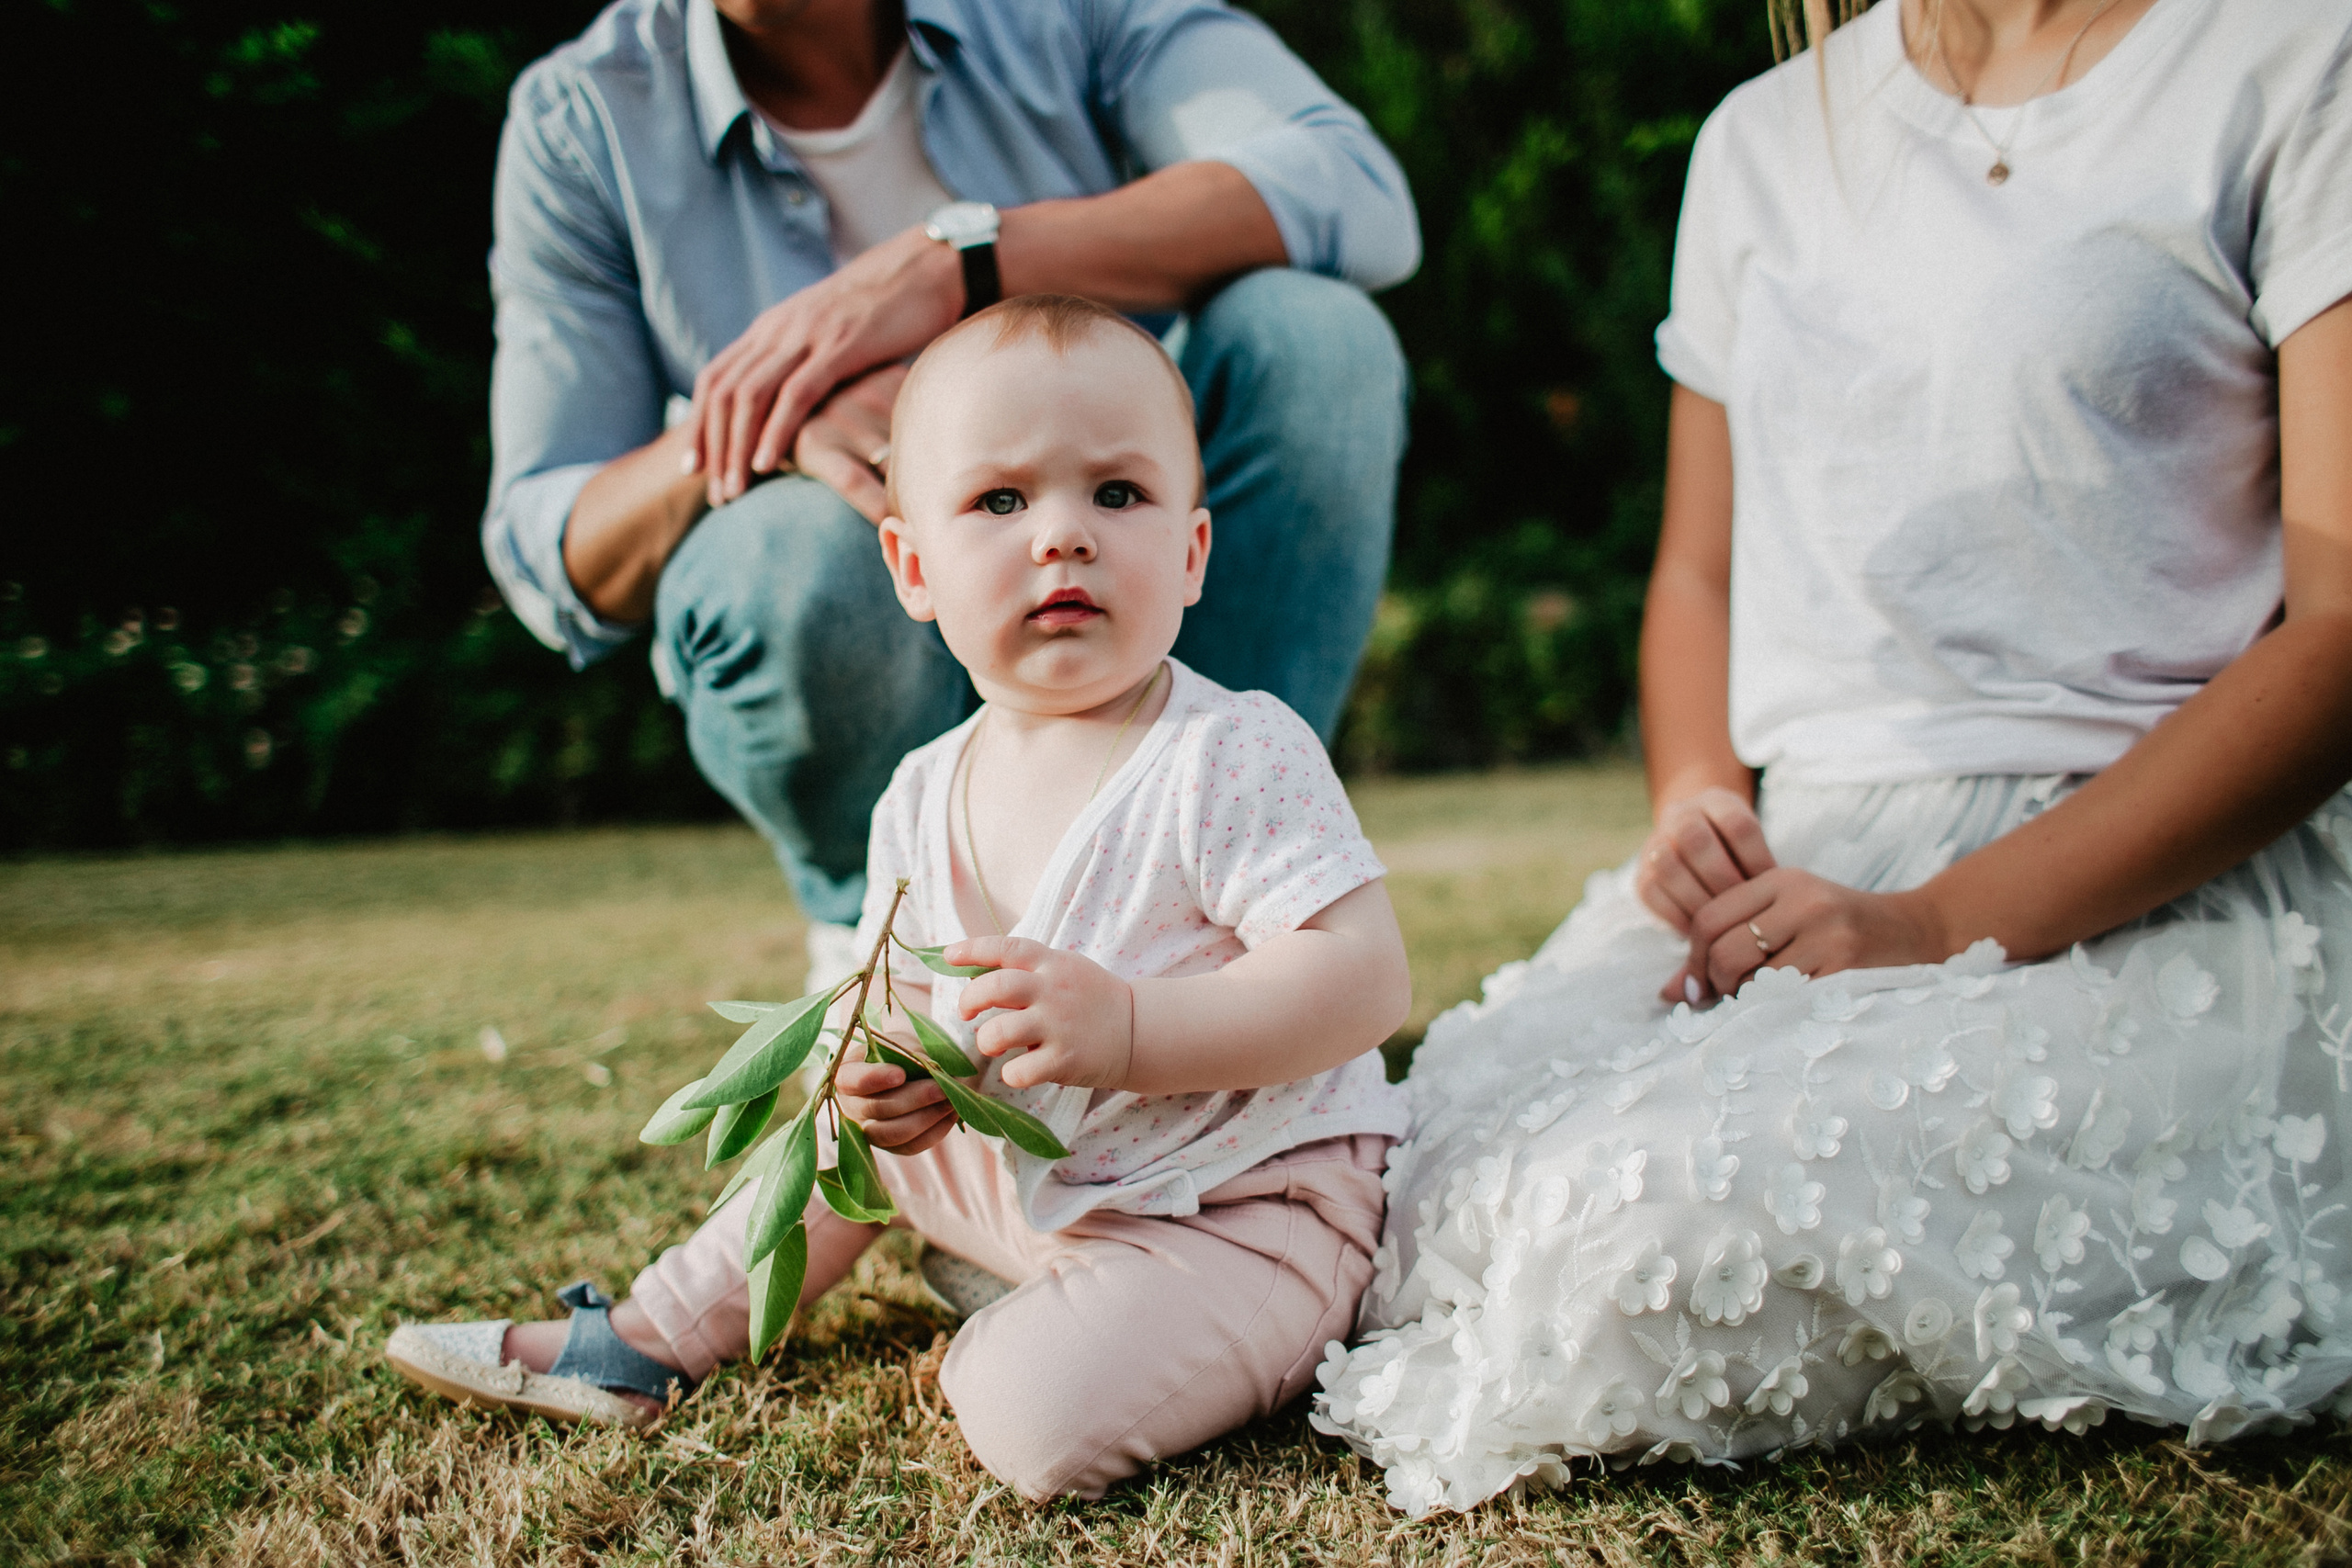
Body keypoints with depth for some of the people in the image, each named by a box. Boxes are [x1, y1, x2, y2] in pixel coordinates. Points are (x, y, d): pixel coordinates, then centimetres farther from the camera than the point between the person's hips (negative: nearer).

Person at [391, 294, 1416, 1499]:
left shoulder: (1235, 759, -22)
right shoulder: (922, 798, 0)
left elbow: (1365, 979, -27)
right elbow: (893, 985, 9)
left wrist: (1128, 1028, -37)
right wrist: (890, 1069, -16)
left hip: (1238, 1205, -7)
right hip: (1017, 1166, 7)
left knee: (1044, 1419, -28)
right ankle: (641, 1344, 42)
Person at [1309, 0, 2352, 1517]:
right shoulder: (1761, 136, 16)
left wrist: (1943, 926, -18)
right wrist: (1700, 799, 1)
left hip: (2150, 894, -5)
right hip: (1791, 870, 6)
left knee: (1659, 1214, -29)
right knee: (1426, 1180, -19)